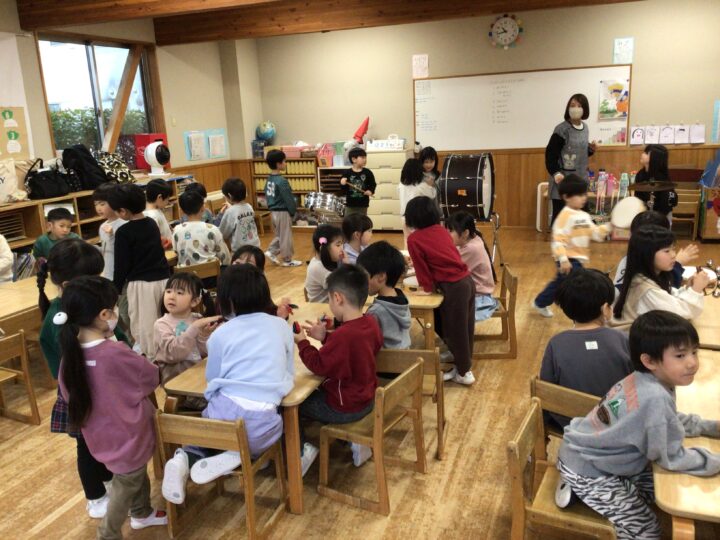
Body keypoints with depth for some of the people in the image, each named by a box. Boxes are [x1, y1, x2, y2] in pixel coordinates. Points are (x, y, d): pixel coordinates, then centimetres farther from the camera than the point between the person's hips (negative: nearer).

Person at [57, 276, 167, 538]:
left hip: (100, 433, 7)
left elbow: (68, 394, 3)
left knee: (137, 473, 30)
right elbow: (153, 377, -15)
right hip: (126, 434, -7)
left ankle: (142, 513, 52)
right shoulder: (116, 354, -32)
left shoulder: (71, 352, -12)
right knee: (125, 485, 16)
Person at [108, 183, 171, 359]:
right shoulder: (152, 223, 8)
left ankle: (149, 358, 7)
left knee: (145, 327, 3)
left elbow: (121, 265, -7)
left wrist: (115, 289, 4)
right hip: (163, 279, 6)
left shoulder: (124, 232, -11)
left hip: (140, 284, -6)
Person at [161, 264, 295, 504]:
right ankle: (237, 456, 2)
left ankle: (185, 458, 3)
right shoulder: (282, 327, 10)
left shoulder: (221, 334, 7)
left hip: (224, 412, 1)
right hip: (262, 421, 0)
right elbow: (289, 374, 17)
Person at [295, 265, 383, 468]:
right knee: (315, 391, 32)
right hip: (365, 399, 8)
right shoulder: (371, 322, -5)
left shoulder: (343, 335, -32)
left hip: (345, 408, -8)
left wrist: (302, 342, -10)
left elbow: (320, 366, -22)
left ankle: (301, 450, 13)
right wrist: (325, 337, 2)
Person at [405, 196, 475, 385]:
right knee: (464, 328, 19)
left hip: (454, 287, -7)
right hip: (467, 281, 7)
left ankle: (463, 372, 23)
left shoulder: (414, 239, -5)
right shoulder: (442, 230, 13)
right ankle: (464, 365, 33)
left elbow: (421, 266, 0)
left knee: (455, 331, 9)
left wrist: (428, 288, 15)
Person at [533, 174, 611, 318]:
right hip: (569, 259, -10)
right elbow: (558, 239, -24)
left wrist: (608, 227, -7)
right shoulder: (565, 216, -18)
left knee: (560, 283, 23)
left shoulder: (584, 216, 10)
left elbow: (595, 234, 10)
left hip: (578, 258, 10)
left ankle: (540, 303, 41)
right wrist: (563, 259, -30)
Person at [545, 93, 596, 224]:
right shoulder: (562, 129, -13)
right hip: (563, 181, -7)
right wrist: (555, 173, -28)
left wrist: (590, 150, 1)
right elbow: (550, 153, -16)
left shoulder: (585, 128, 9)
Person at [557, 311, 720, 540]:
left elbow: (670, 419, 15)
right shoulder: (655, 398, -30)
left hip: (591, 455, 8)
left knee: (663, 491, 23)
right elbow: (672, 458, -20)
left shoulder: (647, 381, -5)